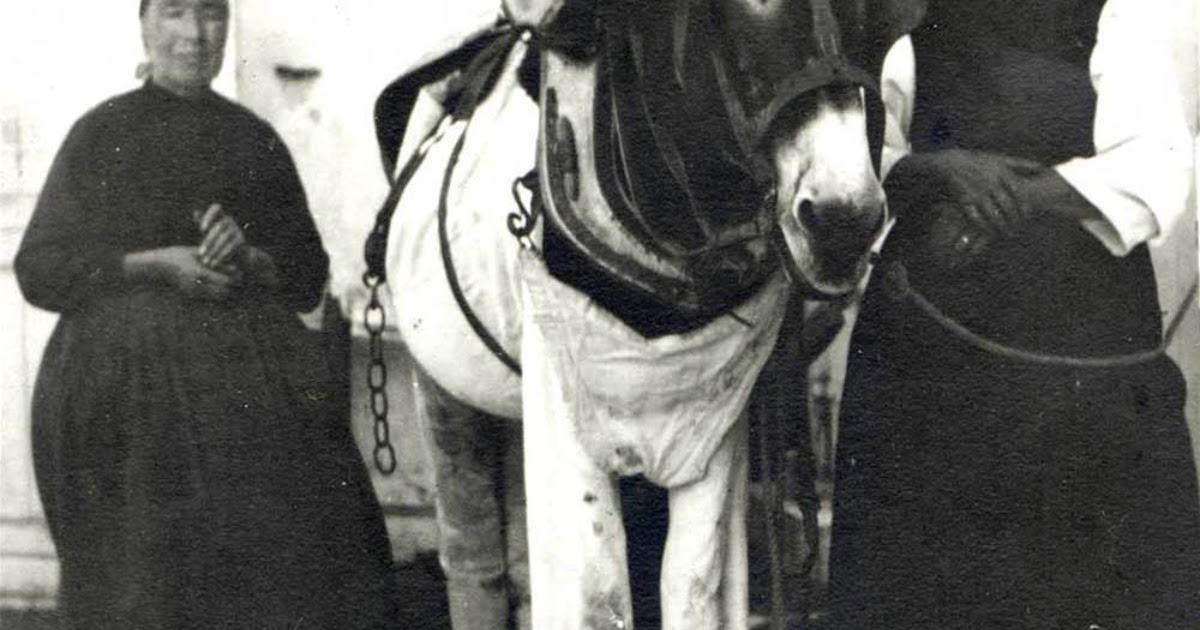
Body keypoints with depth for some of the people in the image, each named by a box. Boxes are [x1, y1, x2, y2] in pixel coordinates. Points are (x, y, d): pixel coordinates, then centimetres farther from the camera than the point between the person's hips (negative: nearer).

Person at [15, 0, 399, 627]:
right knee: (146, 577, -5)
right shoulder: (101, 132, 4)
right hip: (124, 381, -2)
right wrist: (158, 263, -11)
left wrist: (247, 259, -7)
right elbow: (40, 270, 0)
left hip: (250, 383, 3)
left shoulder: (256, 140, 13)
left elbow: (308, 277, 14)